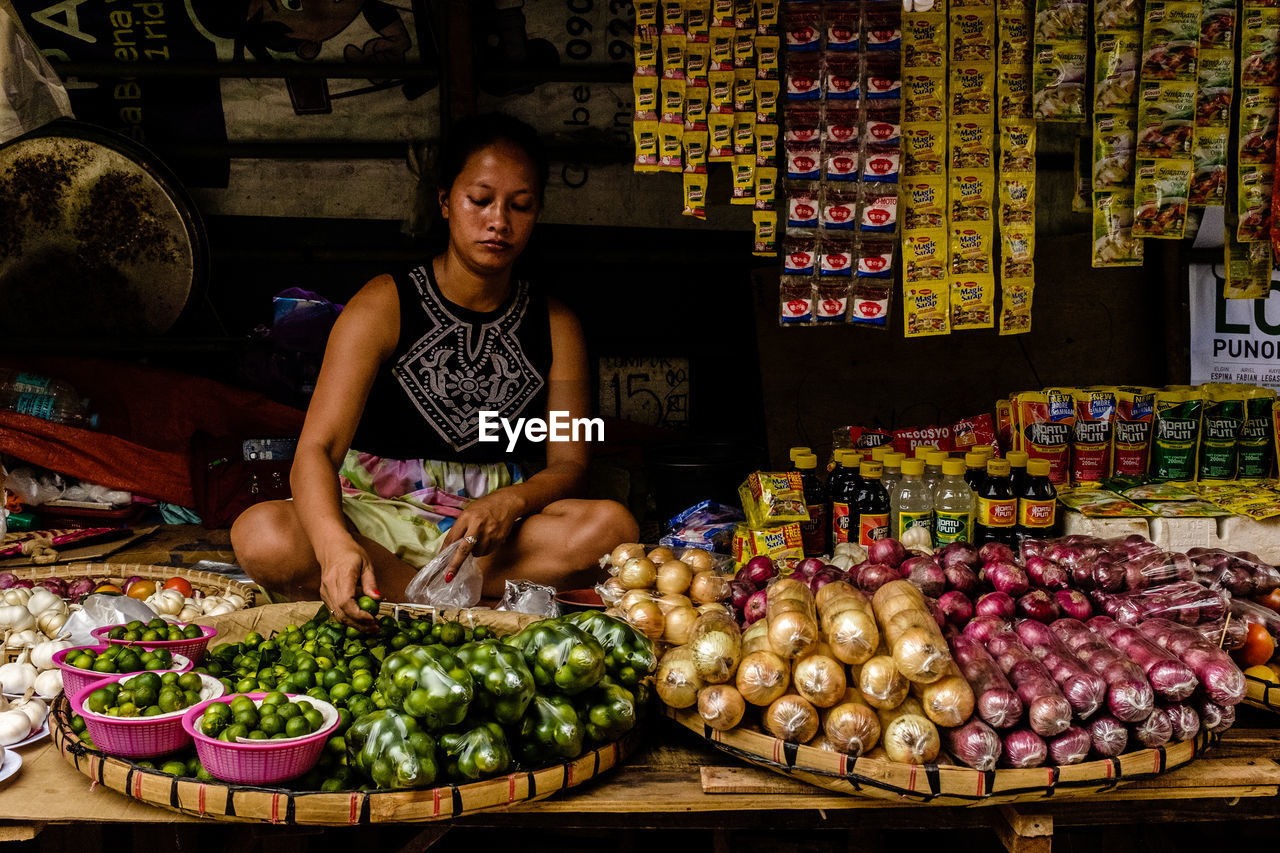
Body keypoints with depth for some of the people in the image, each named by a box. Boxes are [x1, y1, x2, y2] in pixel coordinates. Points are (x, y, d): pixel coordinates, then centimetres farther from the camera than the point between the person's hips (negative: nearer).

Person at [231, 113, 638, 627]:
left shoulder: (556, 327, 5)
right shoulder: (383, 307, -6)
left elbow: (569, 463, 2)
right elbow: (317, 449, -18)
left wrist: (510, 502, -23)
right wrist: (335, 545, -40)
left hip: (493, 528, 2)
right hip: (376, 520, -1)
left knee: (611, 526, -28)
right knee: (262, 534, -32)